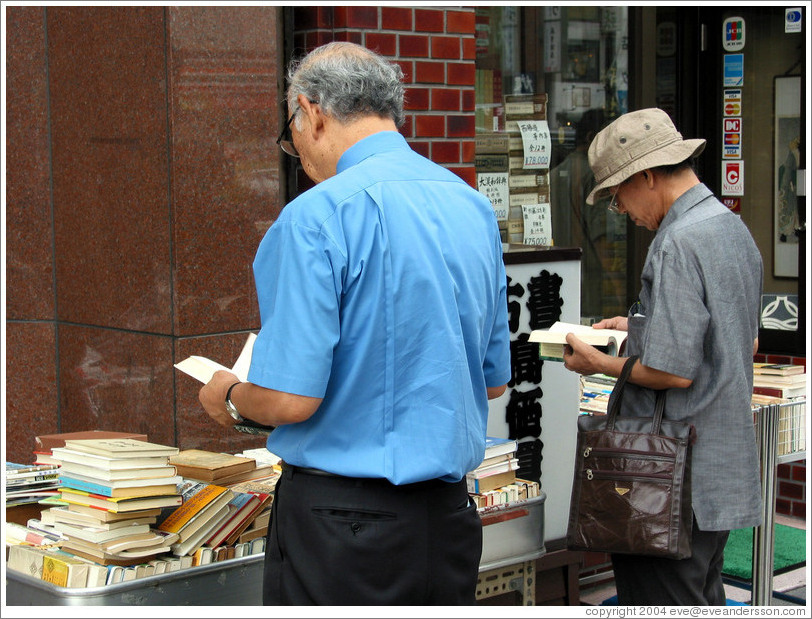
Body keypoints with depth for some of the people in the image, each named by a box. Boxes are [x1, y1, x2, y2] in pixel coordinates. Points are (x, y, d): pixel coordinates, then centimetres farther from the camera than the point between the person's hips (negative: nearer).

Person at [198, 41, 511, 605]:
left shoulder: (318, 216, -16)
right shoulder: (475, 208, 7)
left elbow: (291, 400, -18)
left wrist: (229, 397, 3)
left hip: (343, 520, -7)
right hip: (451, 515, 7)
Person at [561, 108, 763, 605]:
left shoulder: (678, 244, -20)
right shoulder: (735, 228, 11)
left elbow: (674, 372, -23)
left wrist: (598, 364, -7)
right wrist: (642, 326, 19)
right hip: (728, 467, 10)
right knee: (702, 596, 19)